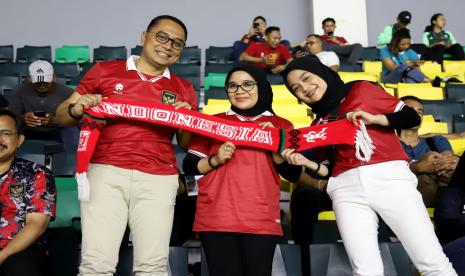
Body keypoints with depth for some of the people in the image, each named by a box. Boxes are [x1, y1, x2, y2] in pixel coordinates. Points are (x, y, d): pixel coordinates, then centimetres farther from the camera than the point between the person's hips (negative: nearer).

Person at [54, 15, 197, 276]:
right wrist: (76, 109, -11)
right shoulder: (104, 71, 9)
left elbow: (187, 144, 19)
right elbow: (62, 115, 11)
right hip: (106, 172, -1)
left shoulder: (184, 89, 15)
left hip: (159, 178, 2)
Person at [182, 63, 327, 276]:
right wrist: (215, 160, -8)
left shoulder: (281, 126, 11)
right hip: (216, 218, 0)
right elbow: (189, 166, 9)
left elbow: (293, 175, 5)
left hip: (262, 220, 0)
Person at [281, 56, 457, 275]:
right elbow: (328, 169, 15)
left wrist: (374, 118, -5)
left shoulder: (361, 90, 14)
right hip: (346, 188, 3)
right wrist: (304, 162, -2)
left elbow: (412, 117, 9)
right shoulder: (317, 124, 22)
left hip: (390, 177, -2)